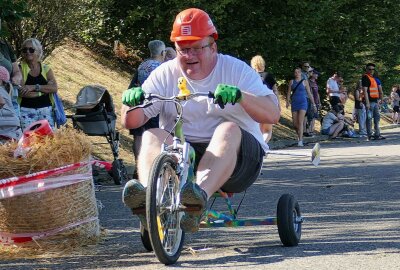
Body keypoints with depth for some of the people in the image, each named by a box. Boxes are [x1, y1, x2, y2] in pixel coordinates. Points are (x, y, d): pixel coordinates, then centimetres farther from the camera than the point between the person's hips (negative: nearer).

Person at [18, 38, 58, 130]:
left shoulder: (46, 69, 12)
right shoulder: (20, 68, 3)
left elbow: (54, 88, -4)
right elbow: (21, 92, -11)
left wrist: (34, 87, -17)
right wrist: (45, 89, -8)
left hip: (45, 109, 3)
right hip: (27, 111, -3)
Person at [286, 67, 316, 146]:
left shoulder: (304, 82, 5)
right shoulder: (292, 82, 9)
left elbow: (309, 93, 8)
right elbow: (289, 93, 8)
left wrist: (313, 104, 8)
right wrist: (287, 101, -7)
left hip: (303, 103, -3)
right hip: (294, 103, 3)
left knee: (300, 121, -15)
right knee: (295, 123, 4)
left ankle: (300, 141, -18)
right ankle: (299, 135, 33)